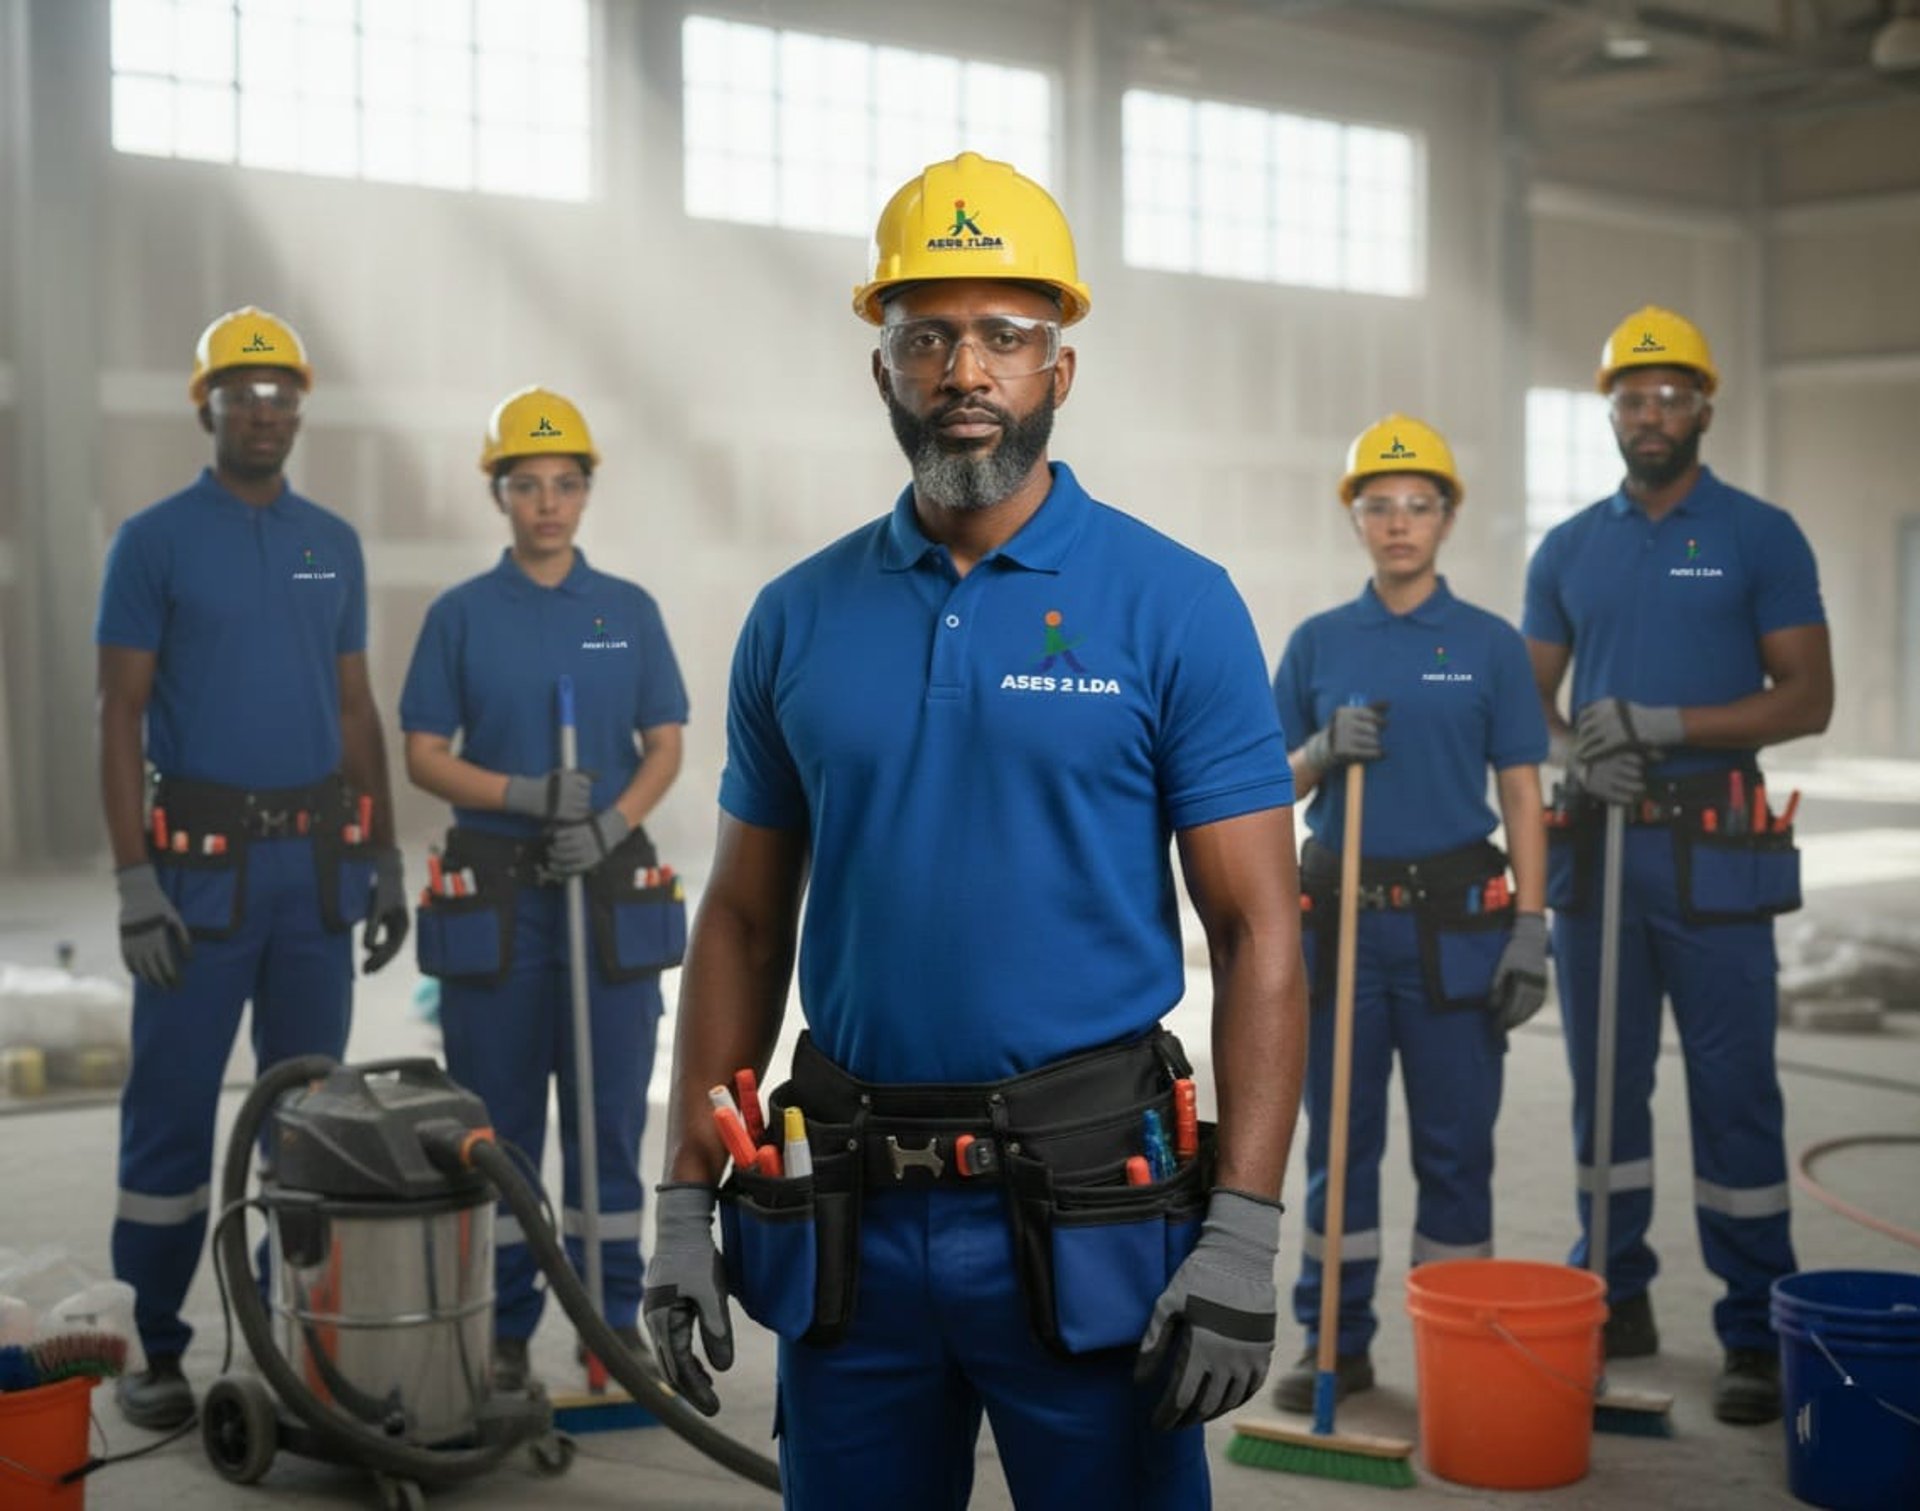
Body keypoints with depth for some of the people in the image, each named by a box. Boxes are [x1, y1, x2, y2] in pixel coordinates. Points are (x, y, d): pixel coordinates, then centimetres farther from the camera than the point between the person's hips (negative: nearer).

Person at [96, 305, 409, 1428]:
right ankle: (154, 1347, 8)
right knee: (173, 1108, -1)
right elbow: (121, 718, -6)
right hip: (200, 859, -4)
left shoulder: (335, 545, 10)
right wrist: (134, 881, -13)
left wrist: (385, 860, 10)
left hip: (319, 861, 4)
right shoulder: (154, 542, -3)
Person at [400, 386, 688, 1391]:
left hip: (611, 889, 1)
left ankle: (613, 1316, 15)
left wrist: (612, 823, -14)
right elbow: (423, 757, 0)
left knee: (611, 1111, 5)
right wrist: (526, 796, -16)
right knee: (498, 1116, 4)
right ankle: (503, 1325, 15)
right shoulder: (460, 615, 2)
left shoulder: (630, 611, 6)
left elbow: (665, 747, 5)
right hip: (493, 889, -1)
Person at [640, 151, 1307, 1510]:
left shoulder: (1173, 607, -4)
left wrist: (1244, 1236, -14)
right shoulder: (800, 618, 6)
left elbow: (1259, 934, -6)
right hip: (849, 1208, 3)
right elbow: (745, 922, 10)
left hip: (1088, 1203, -3)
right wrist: (687, 1203, 5)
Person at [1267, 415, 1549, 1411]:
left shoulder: (1490, 646, 1)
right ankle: (1336, 1341, 18)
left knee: (1454, 1140, 3)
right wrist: (1321, 751, -12)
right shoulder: (1318, 643, 6)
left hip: (1454, 917, -2)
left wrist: (1530, 928, -6)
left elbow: (1522, 797, 1)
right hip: (1339, 911, 2)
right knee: (1339, 1135, 7)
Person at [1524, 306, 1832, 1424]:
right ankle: (1618, 1301, 22)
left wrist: (1661, 723, -16)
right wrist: (1576, 748, -9)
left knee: (1734, 1091, -3)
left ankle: (1758, 1333, 5)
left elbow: (1807, 698, -6)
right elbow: (1531, 695, 13)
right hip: (1595, 841, 4)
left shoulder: (1760, 536, 0)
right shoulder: (1569, 549, 11)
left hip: (1714, 845, -4)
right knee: (1605, 1084, 10)